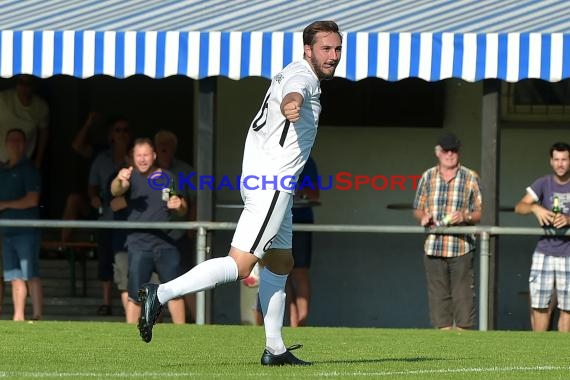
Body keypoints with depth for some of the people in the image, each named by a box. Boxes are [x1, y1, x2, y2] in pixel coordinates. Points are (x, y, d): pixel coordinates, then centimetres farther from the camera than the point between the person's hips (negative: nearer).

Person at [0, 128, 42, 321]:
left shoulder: (28, 169, -3)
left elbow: (32, 200, -11)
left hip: (26, 230, -7)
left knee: (31, 275, -10)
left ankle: (37, 315, -13)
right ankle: (18, 317, 5)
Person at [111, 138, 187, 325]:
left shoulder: (167, 177, 11)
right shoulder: (132, 176, 1)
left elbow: (183, 210, 17)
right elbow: (115, 191, -21)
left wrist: (179, 205, -8)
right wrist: (119, 181, -45)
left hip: (165, 243, 3)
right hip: (139, 244, -3)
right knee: (134, 295, -4)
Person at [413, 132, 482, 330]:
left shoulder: (471, 178, 5)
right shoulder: (428, 177, 12)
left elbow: (481, 212, 5)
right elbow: (418, 209, 18)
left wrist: (465, 217, -16)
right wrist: (423, 217, -5)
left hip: (461, 248, -2)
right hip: (433, 247, 2)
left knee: (463, 295, -6)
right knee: (438, 295, 2)